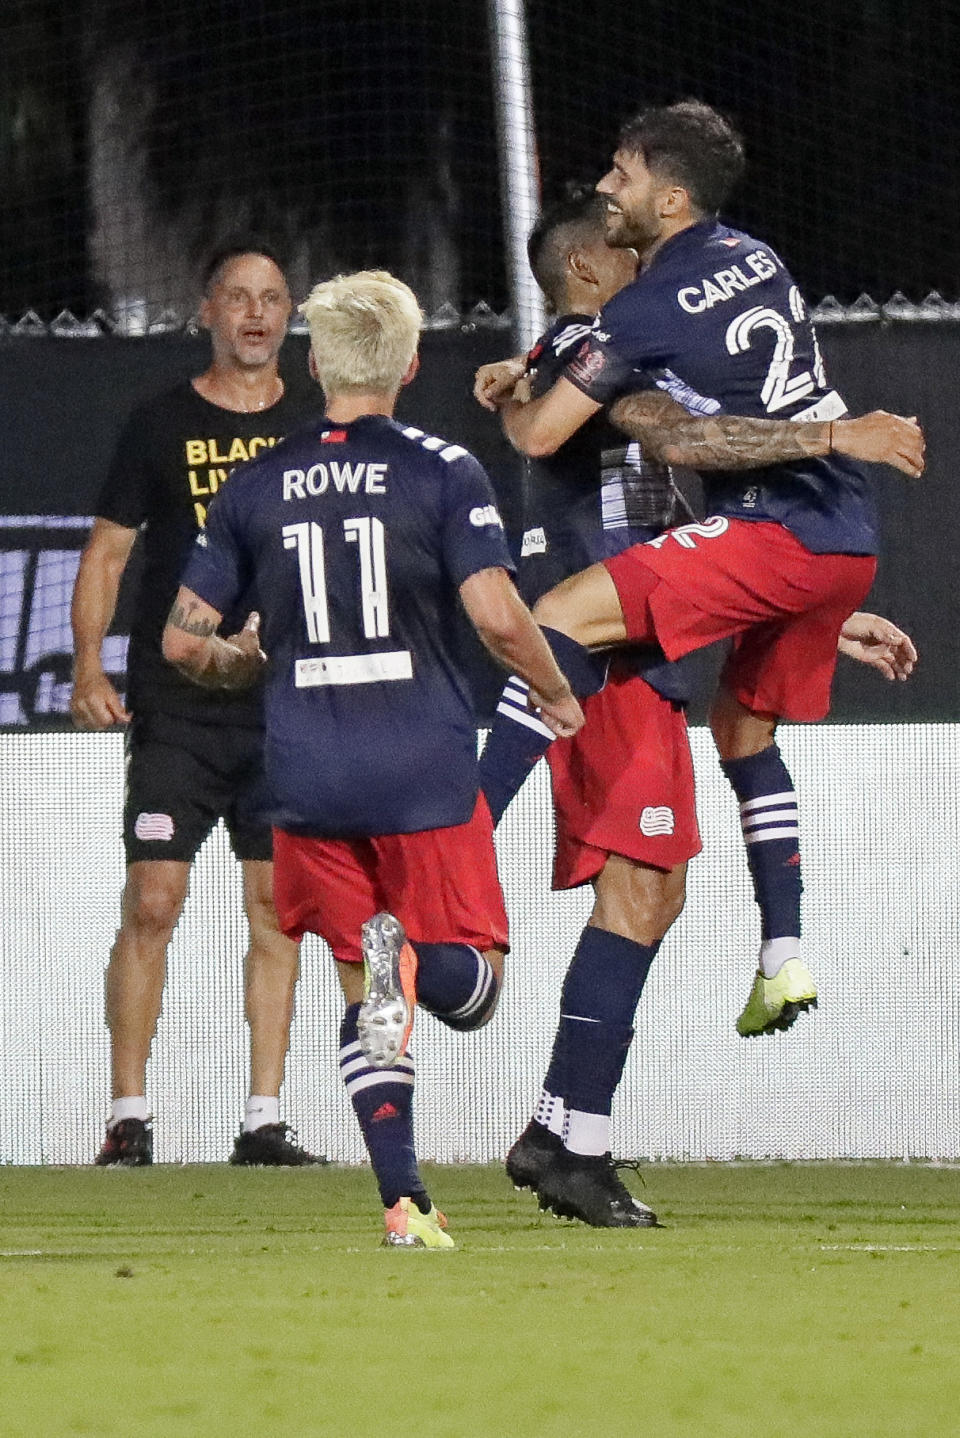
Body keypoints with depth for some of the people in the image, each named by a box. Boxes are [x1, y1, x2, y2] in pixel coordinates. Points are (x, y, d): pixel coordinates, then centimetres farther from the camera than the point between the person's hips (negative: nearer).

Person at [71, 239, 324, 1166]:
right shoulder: (160, 426, 4)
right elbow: (106, 552, 5)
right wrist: (88, 670, -6)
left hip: (288, 707, 3)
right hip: (175, 708, -2)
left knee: (277, 911, 1)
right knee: (151, 905, -9)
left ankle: (264, 1121, 5)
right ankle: (129, 1117, -4)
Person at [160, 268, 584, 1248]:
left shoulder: (256, 486, 6)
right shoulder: (442, 472, -3)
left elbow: (183, 641, 8)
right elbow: (498, 618, -13)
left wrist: (240, 662, 30)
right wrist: (556, 694, 6)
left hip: (309, 783, 3)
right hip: (424, 771, -3)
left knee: (362, 996, 12)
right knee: (469, 983, 8)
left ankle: (403, 1201, -3)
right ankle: (408, 960, -29)